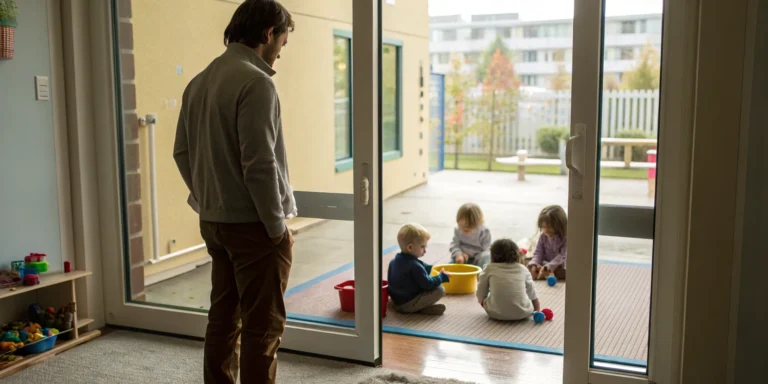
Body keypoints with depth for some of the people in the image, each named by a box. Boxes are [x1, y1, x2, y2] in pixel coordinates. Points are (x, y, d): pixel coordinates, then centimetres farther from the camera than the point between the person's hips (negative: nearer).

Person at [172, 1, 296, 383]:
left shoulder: (200, 81, 10)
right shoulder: (255, 82, -17)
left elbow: (182, 153, 14)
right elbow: (259, 164, -22)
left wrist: (206, 201, 18)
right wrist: (277, 225, -13)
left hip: (213, 222, 9)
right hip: (252, 225, -9)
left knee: (223, 317, 17)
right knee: (262, 327, 0)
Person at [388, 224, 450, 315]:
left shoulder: (394, 261, 4)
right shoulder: (415, 266, -22)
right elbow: (428, 284, -19)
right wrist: (442, 277, -3)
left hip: (396, 300, 8)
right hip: (408, 304, -8)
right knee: (440, 290, -13)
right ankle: (420, 309, -12)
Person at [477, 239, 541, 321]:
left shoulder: (489, 269, 8)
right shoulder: (523, 269, 12)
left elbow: (481, 295, 11)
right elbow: (532, 293, 22)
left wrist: (482, 302, 33)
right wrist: (537, 308, 39)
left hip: (496, 313, -2)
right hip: (522, 313, 2)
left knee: (484, 300, 26)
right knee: (531, 301, 31)